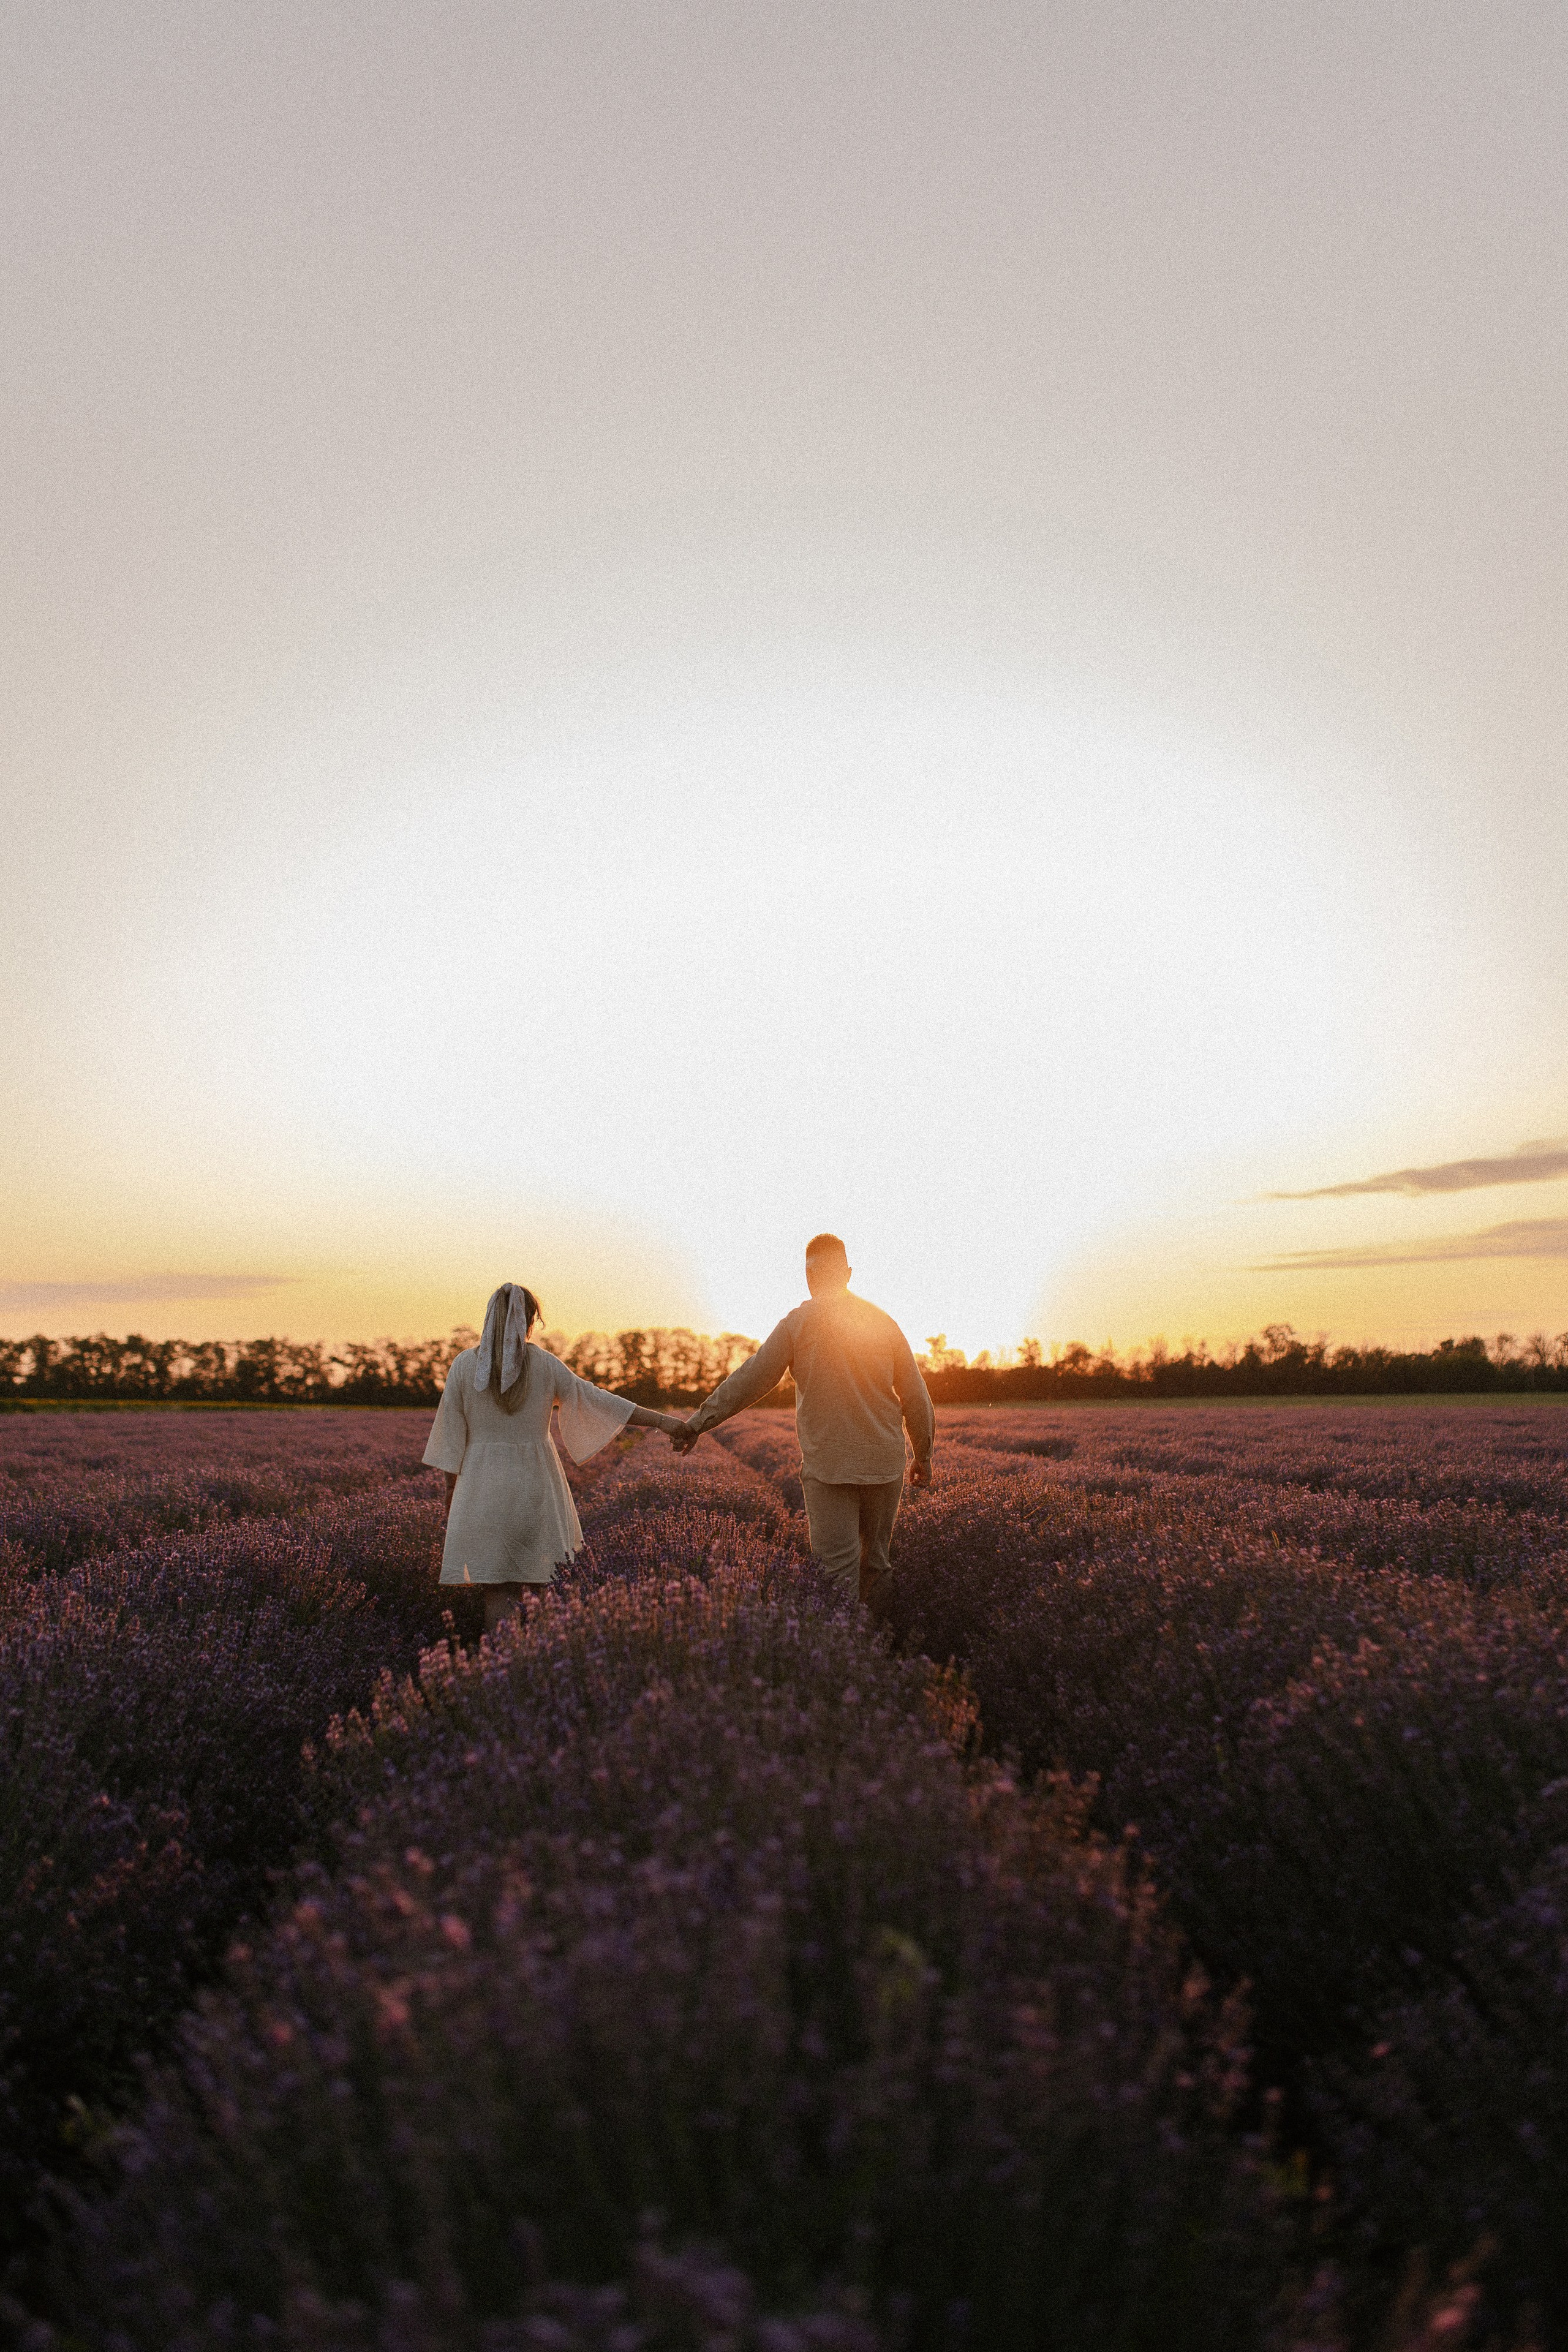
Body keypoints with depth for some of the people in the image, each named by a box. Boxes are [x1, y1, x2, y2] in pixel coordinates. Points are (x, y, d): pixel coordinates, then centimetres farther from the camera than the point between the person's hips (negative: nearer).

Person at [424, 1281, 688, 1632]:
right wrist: (661, 1420, 2)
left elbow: (451, 1438, 0)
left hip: (483, 1491, 0)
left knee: (498, 1590, 4)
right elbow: (596, 1401, -2)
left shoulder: (464, 1365, -2)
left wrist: (449, 1500, 9)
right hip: (535, 1484, 0)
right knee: (537, 1587, 13)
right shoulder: (544, 1364, -2)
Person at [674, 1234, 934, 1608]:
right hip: (884, 1463, 3)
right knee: (875, 1559, 16)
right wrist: (923, 1456, 20)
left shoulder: (797, 1323, -4)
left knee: (839, 1568, -2)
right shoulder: (883, 1321, 5)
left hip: (827, 1465, -3)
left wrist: (699, 1422, 4)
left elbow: (750, 1380, -3)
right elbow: (916, 1397, 8)